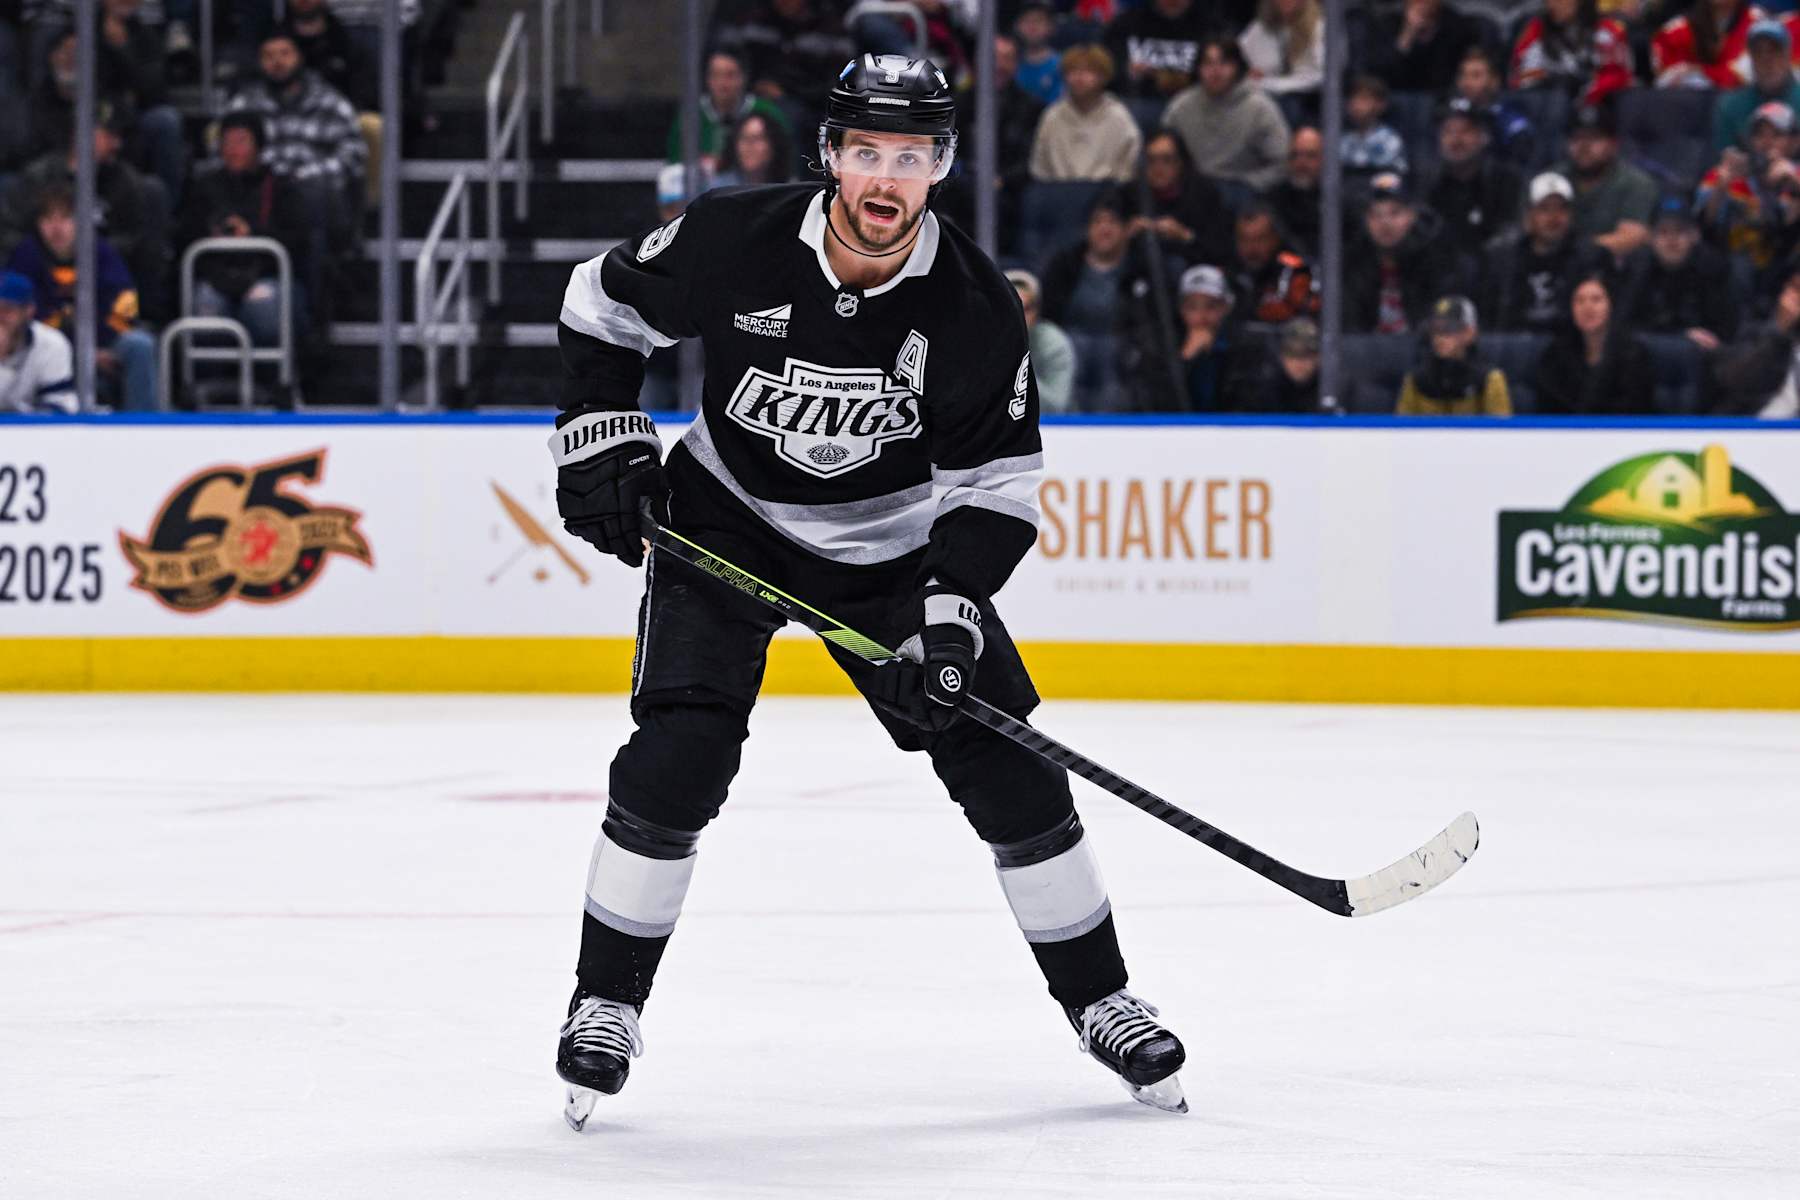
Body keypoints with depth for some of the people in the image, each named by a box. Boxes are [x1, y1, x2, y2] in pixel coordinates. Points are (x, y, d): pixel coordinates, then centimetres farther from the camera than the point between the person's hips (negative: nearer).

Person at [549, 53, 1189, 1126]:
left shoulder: (976, 308, -20)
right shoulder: (735, 244, -22)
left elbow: (998, 485, -12)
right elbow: (603, 305, -3)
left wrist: (951, 614, -24)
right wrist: (602, 440, -11)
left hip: (894, 544, 1)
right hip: (724, 524, -1)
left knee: (1009, 768, -3)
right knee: (675, 762, -19)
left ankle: (1101, 1001, 13)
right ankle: (606, 1005, -3)